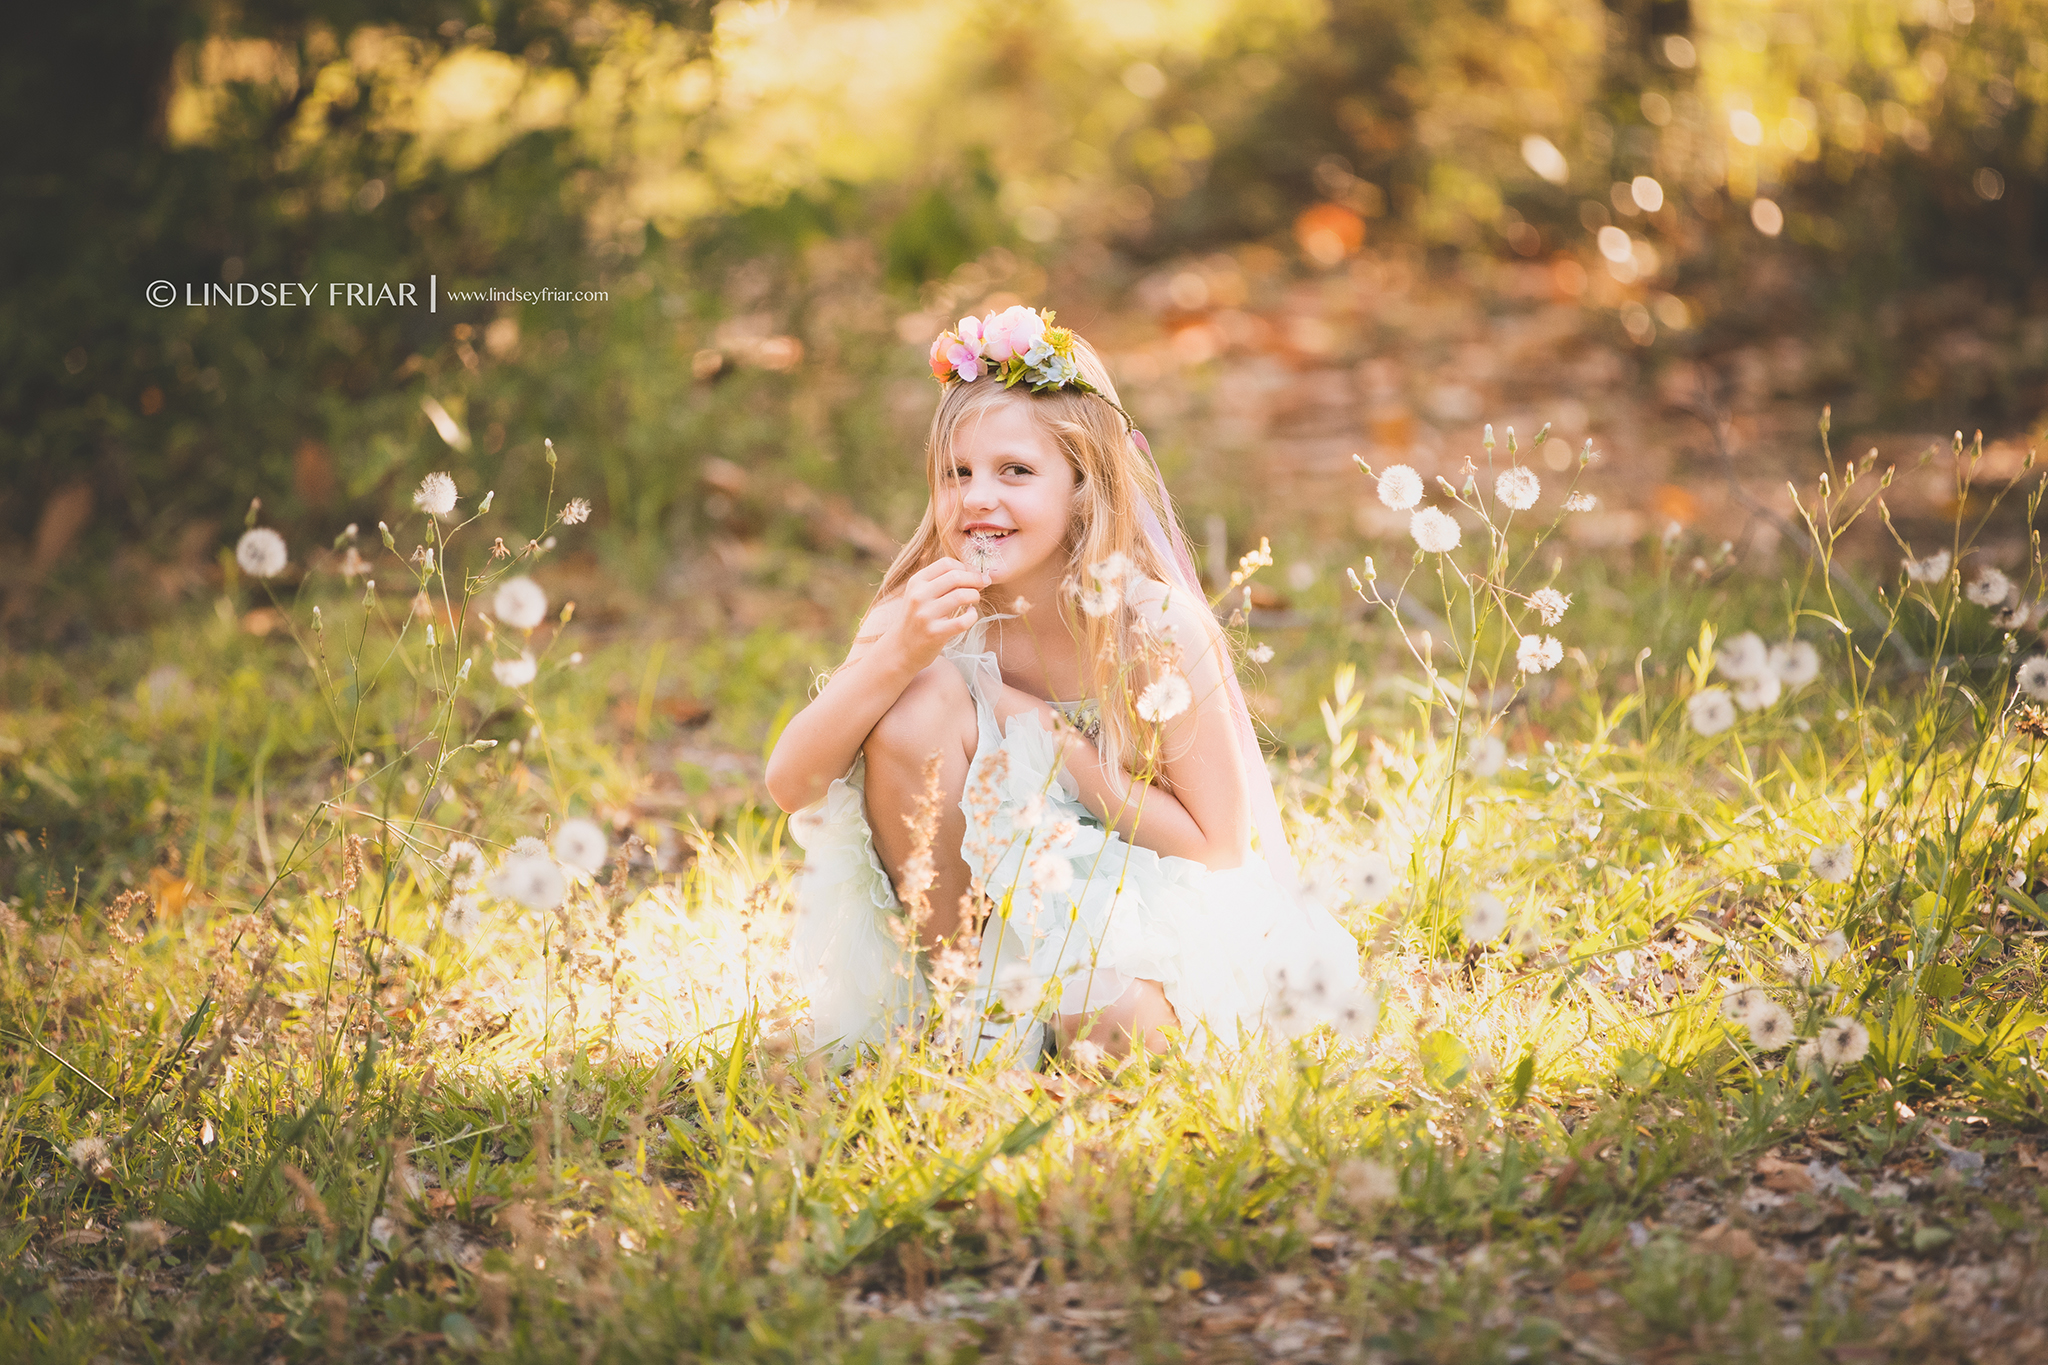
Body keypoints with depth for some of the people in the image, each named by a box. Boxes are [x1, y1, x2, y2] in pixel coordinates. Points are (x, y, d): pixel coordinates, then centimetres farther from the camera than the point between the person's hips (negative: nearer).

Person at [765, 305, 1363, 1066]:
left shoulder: (1156, 631, -20)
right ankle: (961, 986, -9)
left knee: (1121, 1023, -37)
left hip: (1138, 899, -3)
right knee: (916, 709, -24)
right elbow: (788, 785, -18)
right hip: (982, 895, 3)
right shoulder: (932, 610, -13)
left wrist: (1056, 741, -22)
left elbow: (1218, 847, -15)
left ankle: (1034, 1006, 0)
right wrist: (898, 655, -33)